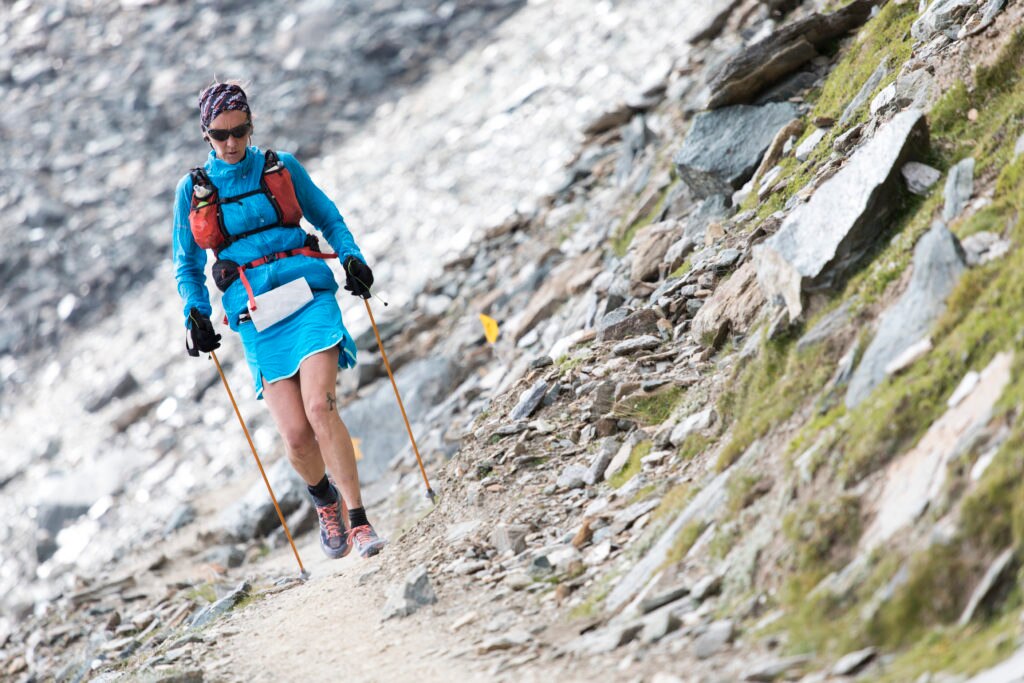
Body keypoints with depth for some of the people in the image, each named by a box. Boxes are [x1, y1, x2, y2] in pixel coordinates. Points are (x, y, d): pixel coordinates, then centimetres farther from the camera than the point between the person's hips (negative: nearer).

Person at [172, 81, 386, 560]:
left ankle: (359, 521, -16)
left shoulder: (282, 168, 8)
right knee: (296, 435, -8)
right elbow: (187, 267, 17)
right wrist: (195, 314, 1)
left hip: (308, 297, -1)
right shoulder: (192, 191, 9)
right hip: (257, 319, 1)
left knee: (319, 408, -21)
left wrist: (351, 256, 1)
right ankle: (326, 502, 24)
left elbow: (328, 218, 19)